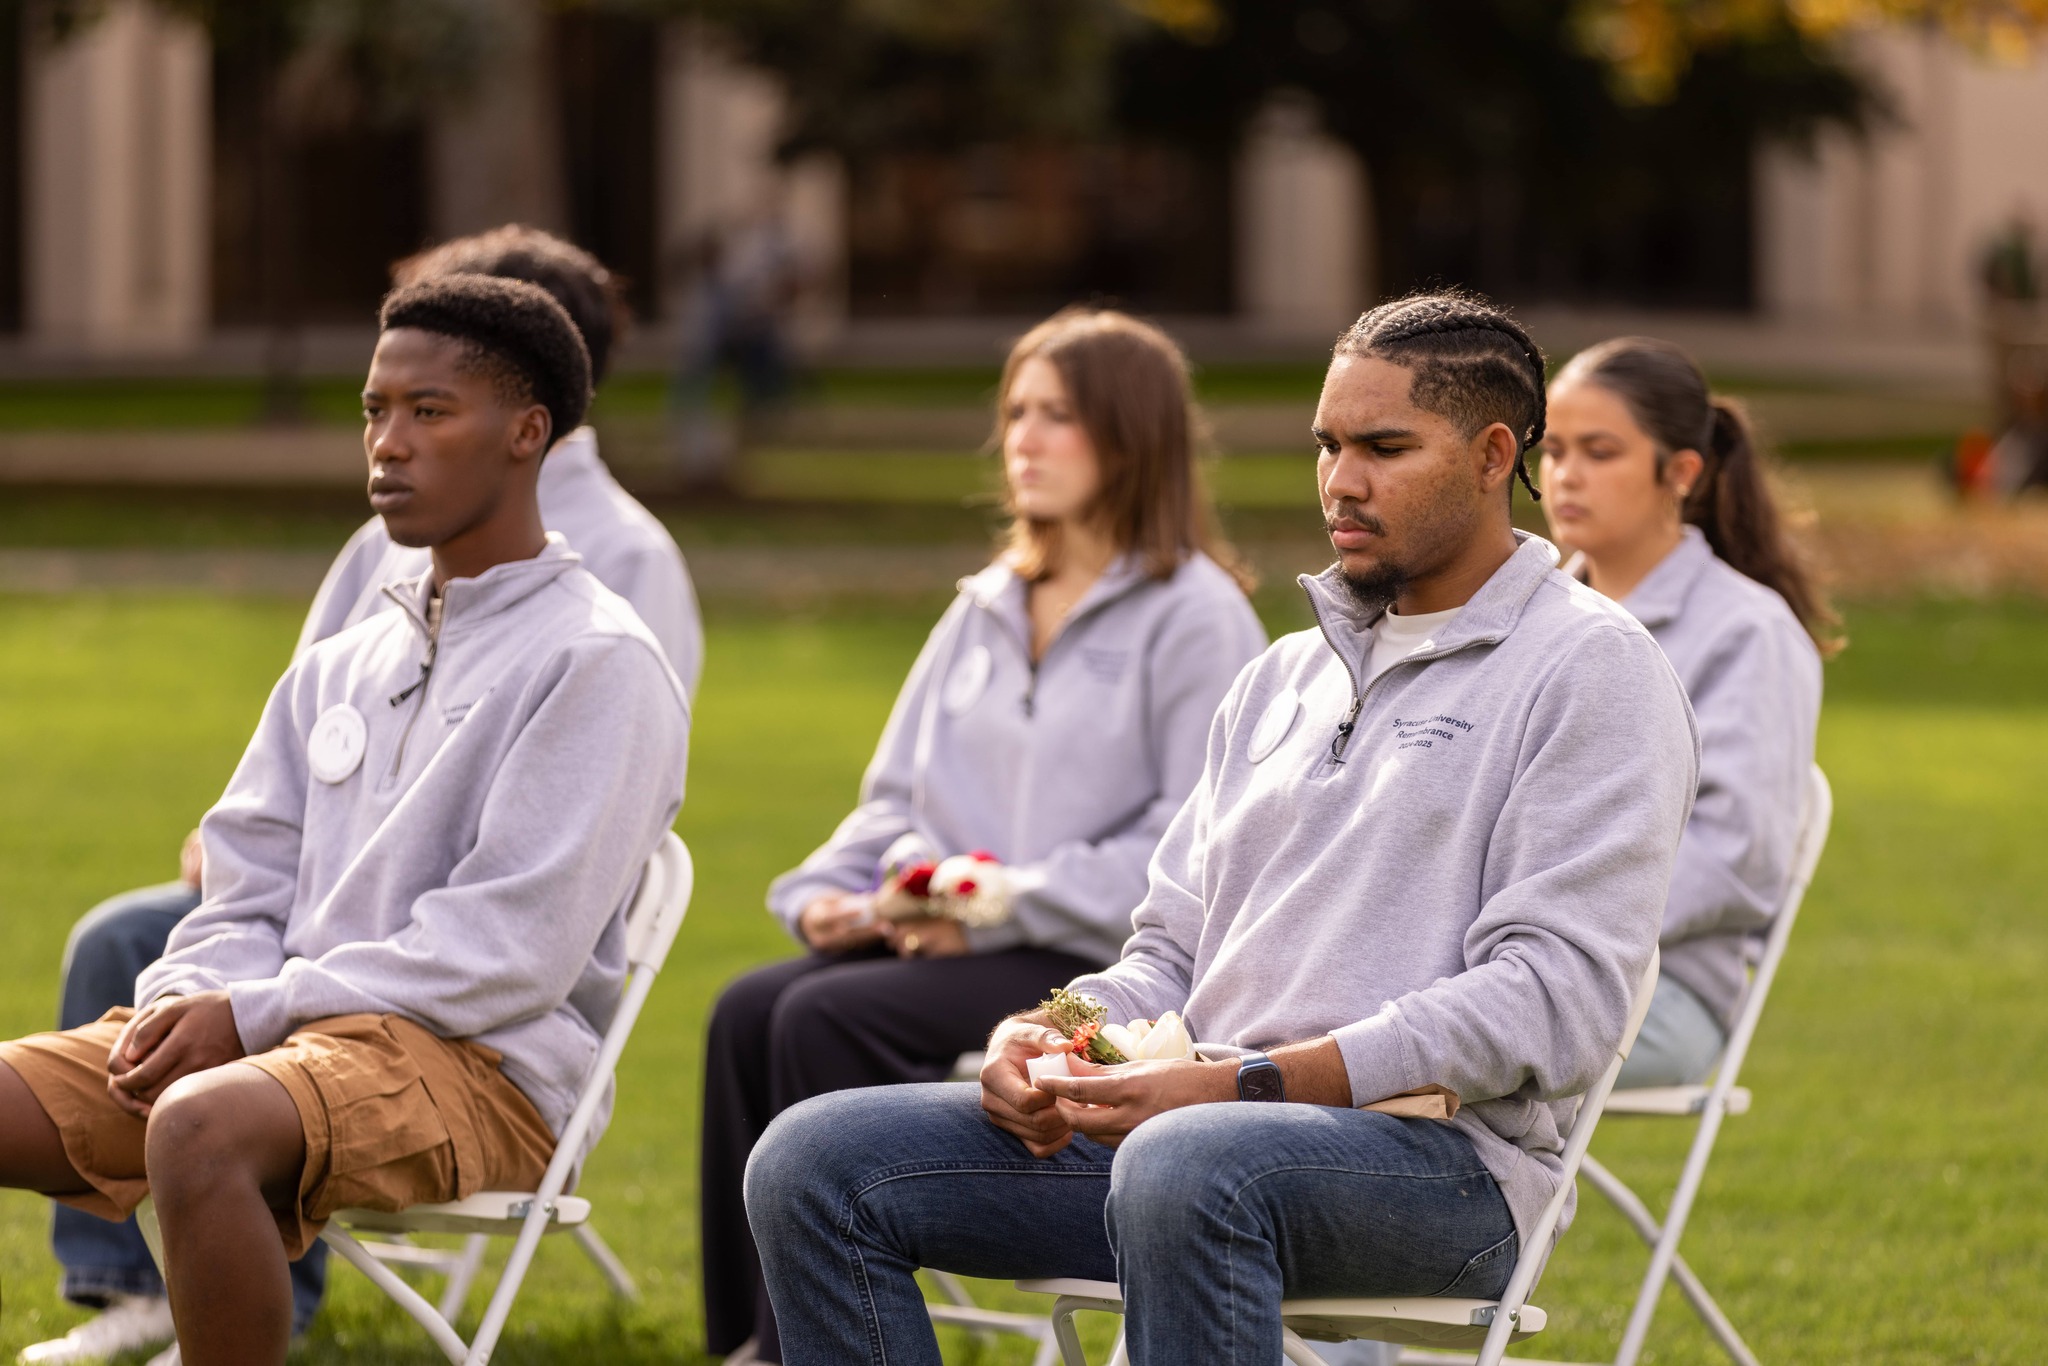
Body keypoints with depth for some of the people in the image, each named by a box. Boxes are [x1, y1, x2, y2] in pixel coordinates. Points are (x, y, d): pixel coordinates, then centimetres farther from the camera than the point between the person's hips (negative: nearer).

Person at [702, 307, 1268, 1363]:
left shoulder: (1195, 614, -5)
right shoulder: (984, 610, 20)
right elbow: (899, 792, 22)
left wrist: (1008, 907, -18)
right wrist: (831, 892, 0)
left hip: (1107, 962, -7)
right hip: (951, 945, 7)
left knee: (831, 1019, -28)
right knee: (751, 1010, -21)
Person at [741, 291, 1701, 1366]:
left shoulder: (1590, 668, -1)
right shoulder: (1285, 678, 24)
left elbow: (1557, 998, -12)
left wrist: (1246, 1082, -19)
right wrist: (1050, 1036, -2)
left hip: (1437, 1149, -7)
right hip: (1211, 1120, 8)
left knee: (1185, 1166, -42)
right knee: (815, 1161, -10)